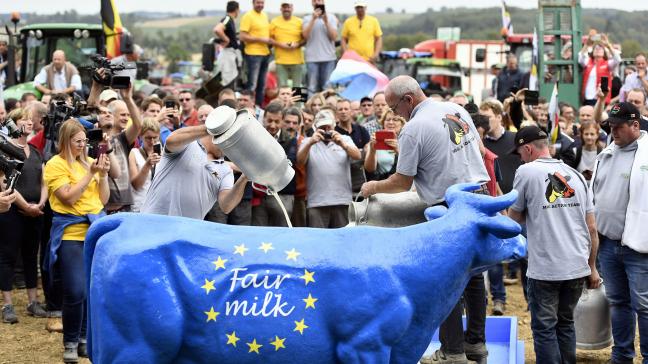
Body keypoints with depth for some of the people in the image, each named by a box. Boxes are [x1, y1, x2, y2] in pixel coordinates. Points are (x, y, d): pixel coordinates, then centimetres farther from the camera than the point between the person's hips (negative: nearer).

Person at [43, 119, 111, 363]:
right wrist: (90, 174, -13)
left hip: (95, 231, 5)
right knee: (76, 291, -9)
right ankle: (70, 343, 5)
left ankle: (84, 338, 18)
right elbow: (68, 198, -14)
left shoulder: (88, 162, 11)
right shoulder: (55, 165, -4)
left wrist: (103, 174, -1)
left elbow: (103, 200, 12)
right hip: (70, 234, -5)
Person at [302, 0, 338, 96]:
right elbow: (305, 35, -7)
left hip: (329, 58, 0)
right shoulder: (307, 18, 6)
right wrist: (313, 19, -13)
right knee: (313, 88, -2)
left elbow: (334, 37, -1)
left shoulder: (331, 17, 7)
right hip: (312, 58, 0)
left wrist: (326, 21, -11)